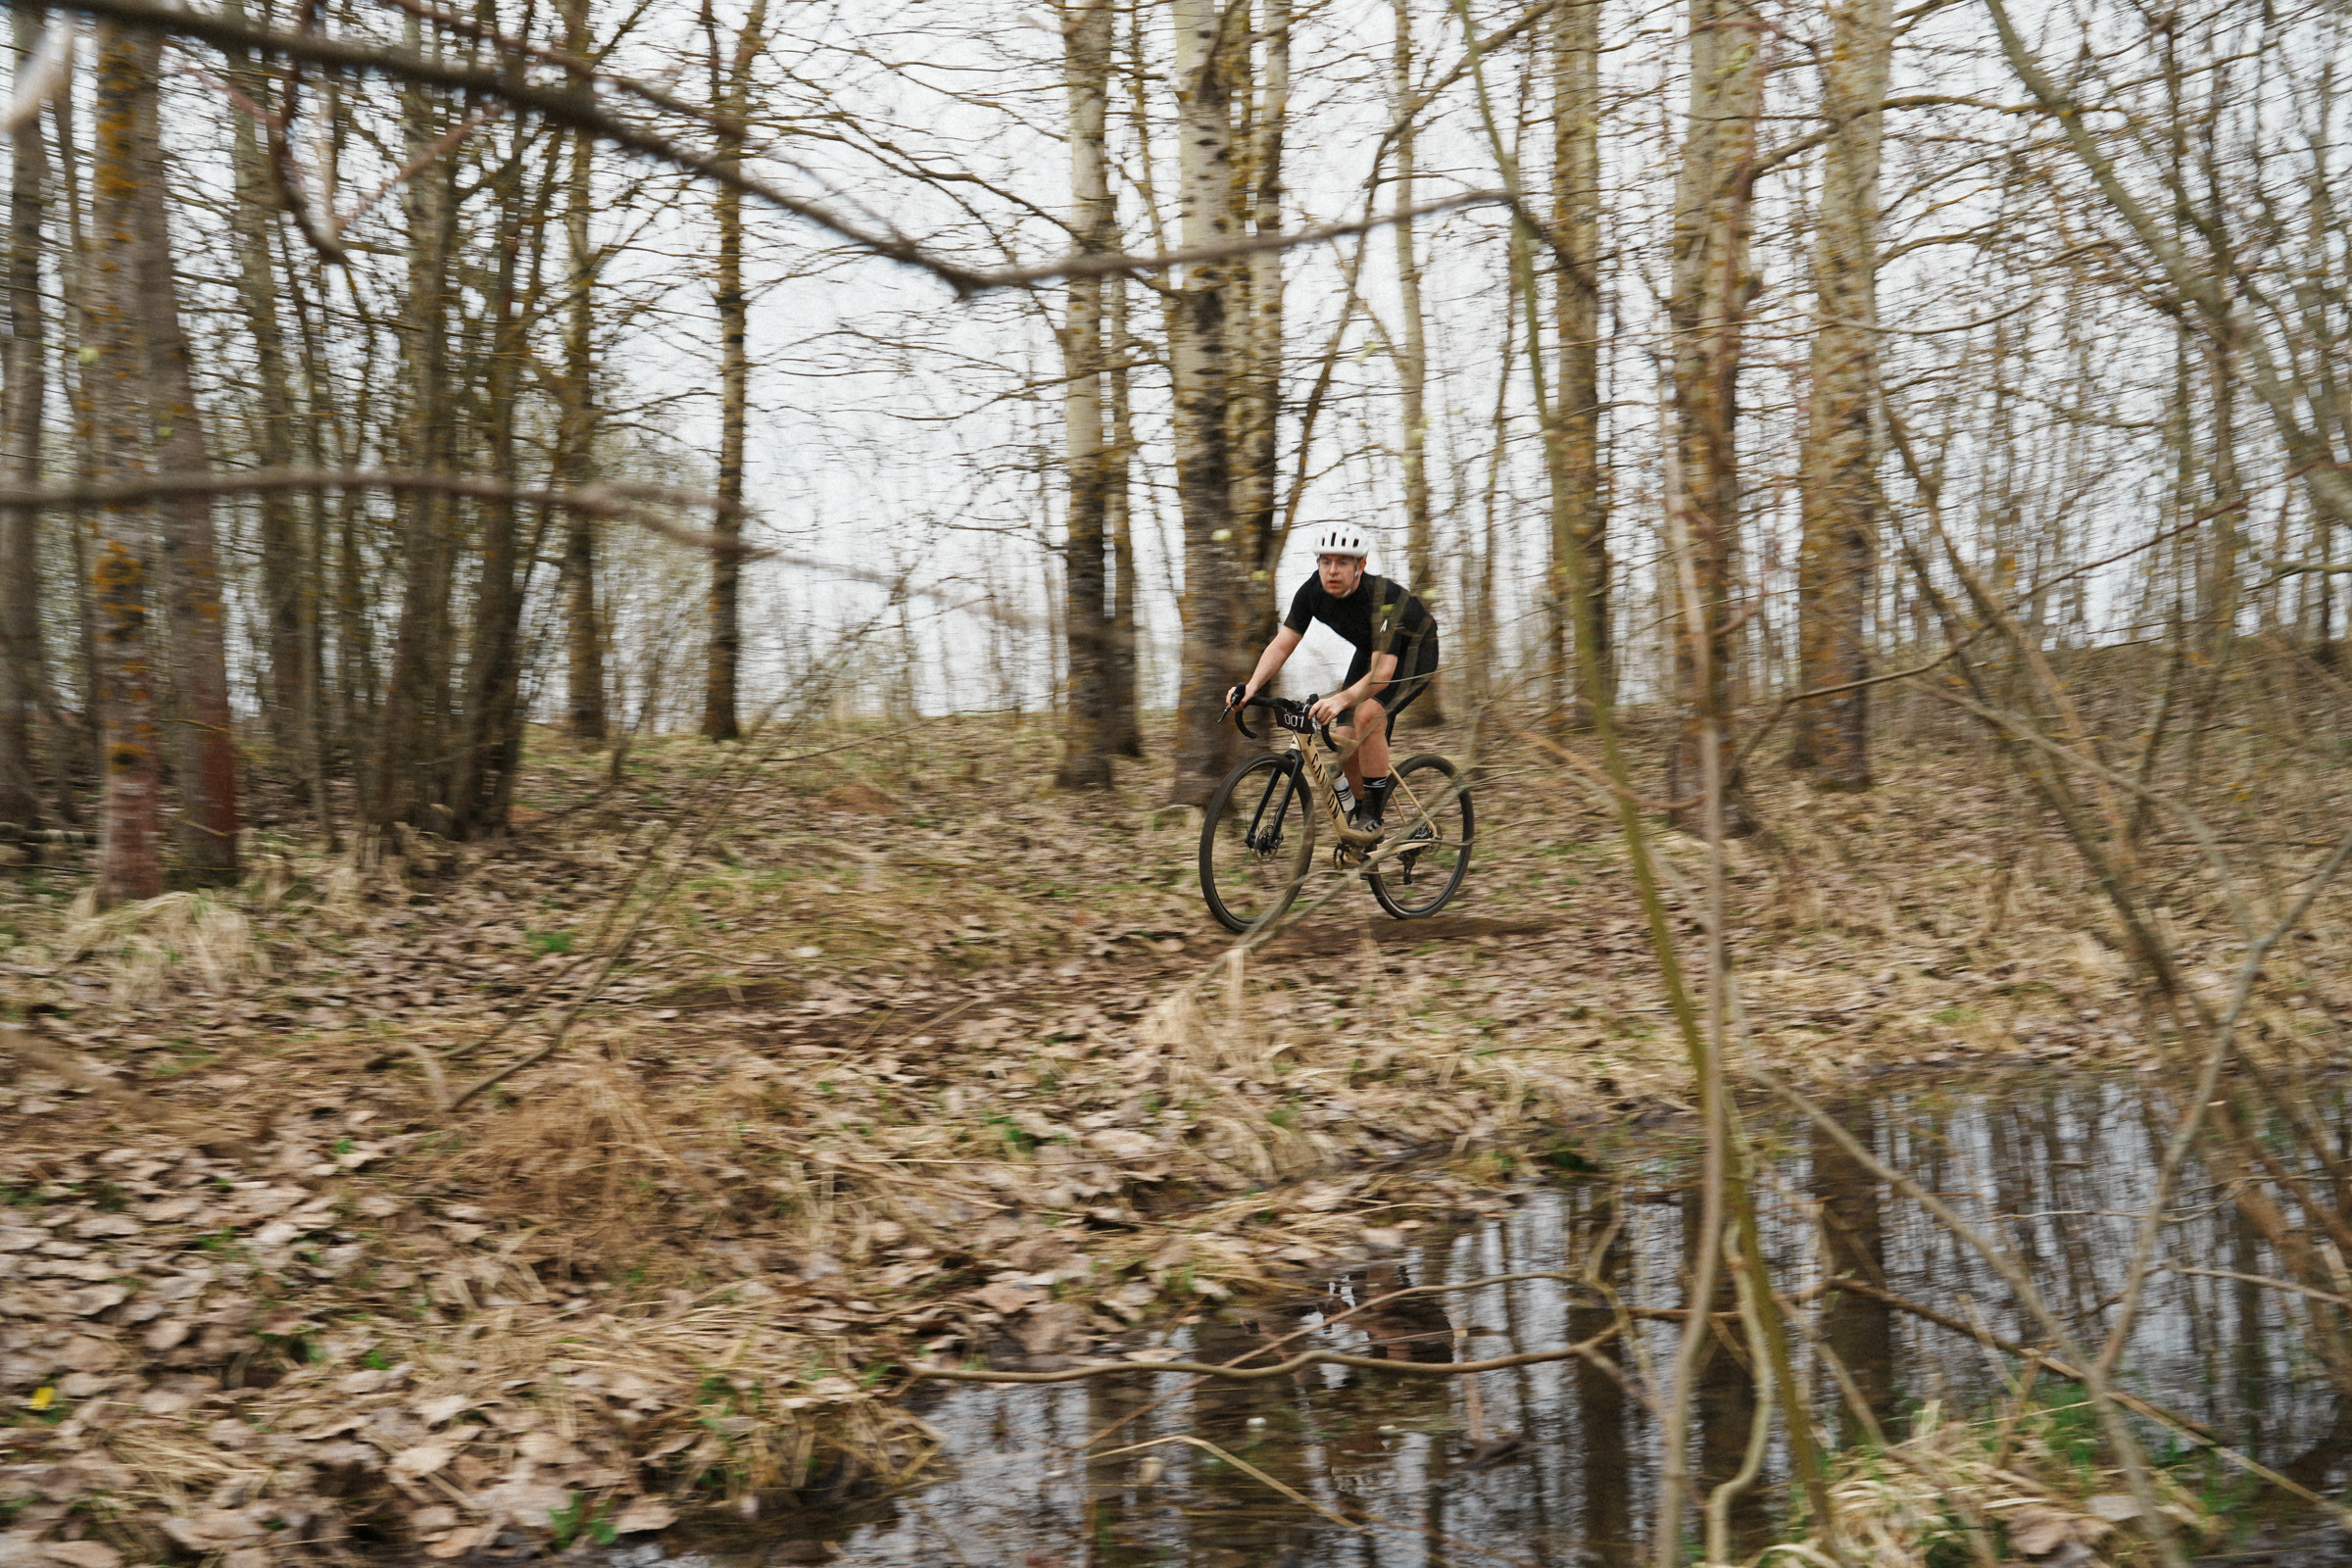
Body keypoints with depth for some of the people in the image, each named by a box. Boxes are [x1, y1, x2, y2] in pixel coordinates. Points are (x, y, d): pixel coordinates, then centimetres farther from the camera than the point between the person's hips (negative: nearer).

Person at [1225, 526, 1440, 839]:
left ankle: (1373, 818, -19)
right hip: (1370, 651, 6)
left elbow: (1383, 671, -45)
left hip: (1414, 651, -6)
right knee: (1344, 736, -10)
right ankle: (1359, 807, 17)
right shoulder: (1312, 591, -20)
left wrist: (1342, 699, -61)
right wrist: (1252, 685, -34)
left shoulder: (1382, 600, -37)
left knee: (1367, 715, -30)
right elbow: (1282, 644, -17)